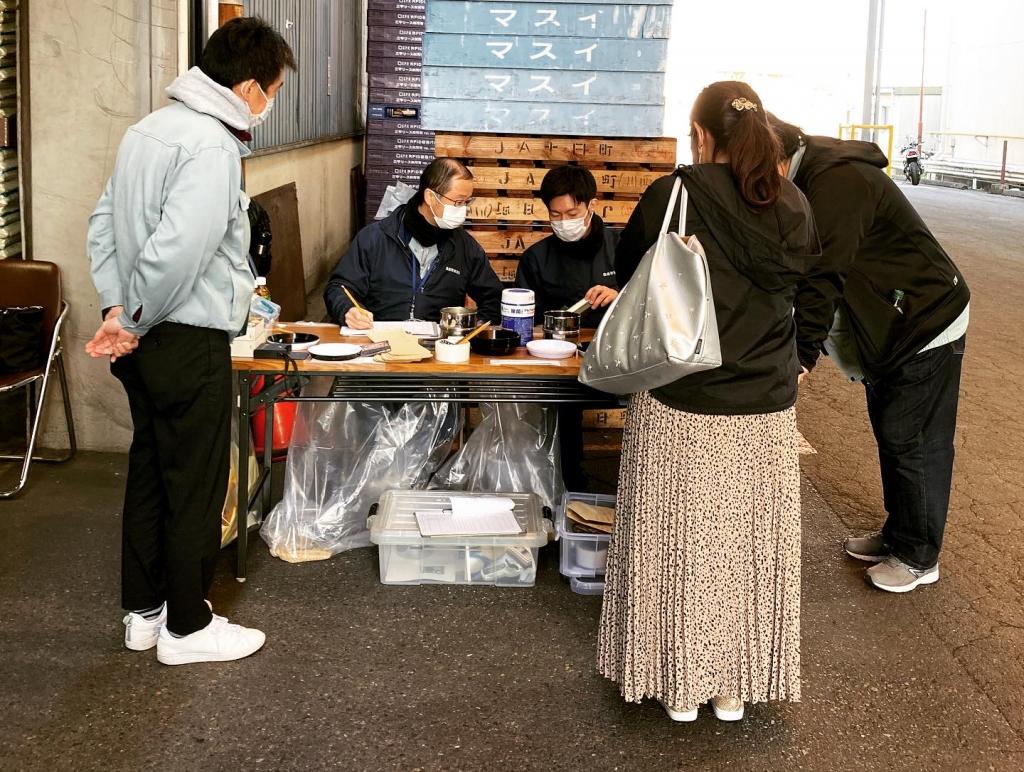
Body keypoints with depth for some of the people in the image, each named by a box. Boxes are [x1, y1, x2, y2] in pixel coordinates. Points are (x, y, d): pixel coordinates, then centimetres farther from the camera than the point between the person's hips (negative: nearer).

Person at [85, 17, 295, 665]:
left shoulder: (150, 128, 10)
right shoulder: (212, 146, -20)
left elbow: (104, 223, 14)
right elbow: (177, 250, -29)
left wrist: (118, 307, 6)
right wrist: (134, 322, -15)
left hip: (147, 342, 9)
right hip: (189, 343, -9)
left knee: (149, 474, 18)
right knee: (196, 485, 4)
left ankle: (144, 611, 30)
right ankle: (187, 628, 17)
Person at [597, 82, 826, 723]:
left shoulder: (671, 197, -12)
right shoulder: (794, 207, -1)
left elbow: (627, 276, 3)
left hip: (682, 407, -3)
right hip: (768, 411, 4)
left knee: (680, 545, 11)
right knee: (751, 545, 15)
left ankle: (681, 685, 24)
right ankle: (735, 687, 28)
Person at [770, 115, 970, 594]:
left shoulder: (835, 182, -27)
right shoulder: (816, 173, 4)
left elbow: (823, 277, -31)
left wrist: (801, 357, -29)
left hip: (927, 323, -10)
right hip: (894, 324, 10)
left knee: (911, 442, -1)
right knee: (889, 432, 18)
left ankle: (919, 557, 13)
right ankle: (898, 535, 32)